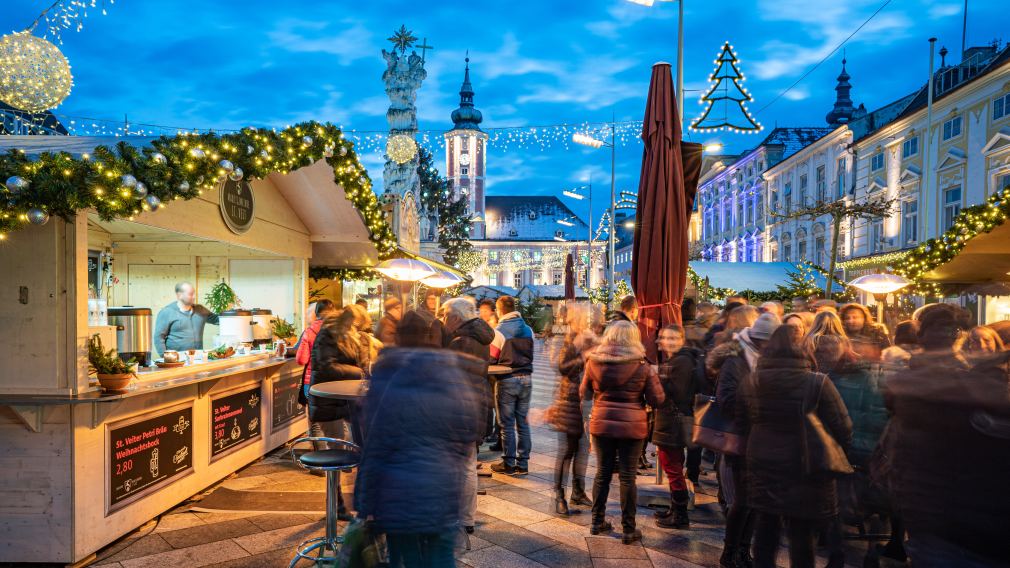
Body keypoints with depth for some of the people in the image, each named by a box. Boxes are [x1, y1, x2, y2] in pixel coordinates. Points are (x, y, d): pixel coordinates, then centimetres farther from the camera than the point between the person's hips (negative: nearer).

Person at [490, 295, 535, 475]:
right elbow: (528, 354, 12)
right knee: (523, 422, 10)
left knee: (507, 424, 4)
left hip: (507, 380, -5)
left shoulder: (499, 330, -10)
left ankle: (508, 464, 11)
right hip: (526, 378, 5)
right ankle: (523, 464, 15)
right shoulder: (528, 329, 5)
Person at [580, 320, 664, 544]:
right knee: (627, 477, 7)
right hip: (632, 427, -2)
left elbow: (584, 392, 8)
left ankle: (598, 521, 27)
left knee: (603, 472, 16)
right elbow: (657, 400, -6)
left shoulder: (594, 362, -4)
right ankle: (629, 530, 16)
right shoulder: (642, 366, -11)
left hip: (601, 424, 3)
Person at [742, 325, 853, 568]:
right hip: (804, 472, -4)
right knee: (802, 535, 8)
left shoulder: (750, 383, -2)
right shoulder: (817, 383, -15)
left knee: (766, 527, 19)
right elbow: (843, 430, -11)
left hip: (762, 469, 4)